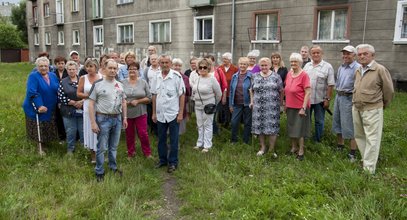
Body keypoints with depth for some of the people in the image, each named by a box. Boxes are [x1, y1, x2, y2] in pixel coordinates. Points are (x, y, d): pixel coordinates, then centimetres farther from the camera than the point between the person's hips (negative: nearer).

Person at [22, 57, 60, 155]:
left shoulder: (53, 76, 5)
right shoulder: (33, 76, -13)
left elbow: (58, 90, 11)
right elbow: (32, 92, -23)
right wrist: (39, 106, -28)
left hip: (50, 109, 5)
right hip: (36, 108, -5)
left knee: (49, 130, 13)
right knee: (38, 130, 4)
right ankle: (39, 148, 17)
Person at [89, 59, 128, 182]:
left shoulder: (120, 85, 8)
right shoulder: (98, 84, -7)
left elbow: (123, 102, 15)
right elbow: (91, 104, -9)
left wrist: (125, 118, 9)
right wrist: (93, 122, -13)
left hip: (117, 118, 4)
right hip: (103, 119, -4)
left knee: (114, 146, 16)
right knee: (102, 147, 3)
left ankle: (113, 167, 31)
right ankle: (99, 172, 17)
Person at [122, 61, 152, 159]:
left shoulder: (143, 82, -1)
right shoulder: (123, 82, 1)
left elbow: (149, 98, -2)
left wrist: (138, 101, -13)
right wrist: (125, 102, -14)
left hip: (140, 113, -1)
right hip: (127, 113, 1)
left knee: (143, 133, 0)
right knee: (129, 134, 11)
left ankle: (147, 152, 18)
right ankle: (130, 153, 28)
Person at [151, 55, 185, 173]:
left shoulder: (176, 76, -9)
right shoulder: (157, 78, 4)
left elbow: (182, 95, -7)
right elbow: (154, 96, 10)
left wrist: (180, 113, -10)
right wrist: (154, 113, 9)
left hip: (173, 114, -4)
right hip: (160, 115, 5)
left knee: (173, 140, 5)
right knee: (161, 139, 15)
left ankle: (173, 162, 19)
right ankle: (163, 160, 30)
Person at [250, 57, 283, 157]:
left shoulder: (276, 76, 2)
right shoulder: (255, 77, 9)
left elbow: (281, 91, 4)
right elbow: (251, 90, 16)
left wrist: (280, 102, 0)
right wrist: (252, 101, 7)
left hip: (272, 107, -2)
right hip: (258, 107, 2)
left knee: (272, 127, -2)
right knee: (259, 127, 7)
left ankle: (271, 149, 11)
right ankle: (262, 147, 23)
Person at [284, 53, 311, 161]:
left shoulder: (304, 75, -15)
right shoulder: (289, 74, 3)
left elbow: (308, 93, -16)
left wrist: (303, 108, -18)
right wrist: (286, 104, 12)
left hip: (300, 108, -6)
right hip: (290, 107, 6)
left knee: (299, 130, 3)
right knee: (291, 128, 16)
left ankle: (301, 152, 16)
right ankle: (294, 148, 33)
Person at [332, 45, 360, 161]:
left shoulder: (358, 68, -14)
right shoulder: (340, 67, 12)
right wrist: (337, 94, 17)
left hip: (349, 98, -8)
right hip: (338, 96, 8)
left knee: (349, 126, -3)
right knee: (337, 123, 17)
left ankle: (352, 153, 7)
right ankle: (340, 146, 33)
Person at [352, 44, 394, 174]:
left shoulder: (380, 70, -10)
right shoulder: (357, 71, 9)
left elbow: (389, 90, -4)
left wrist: (383, 105, 8)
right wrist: (356, 102, 18)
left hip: (372, 110, -7)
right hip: (356, 109, 7)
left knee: (372, 139, -2)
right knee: (359, 136, 16)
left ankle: (369, 169, 3)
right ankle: (367, 159, 33)